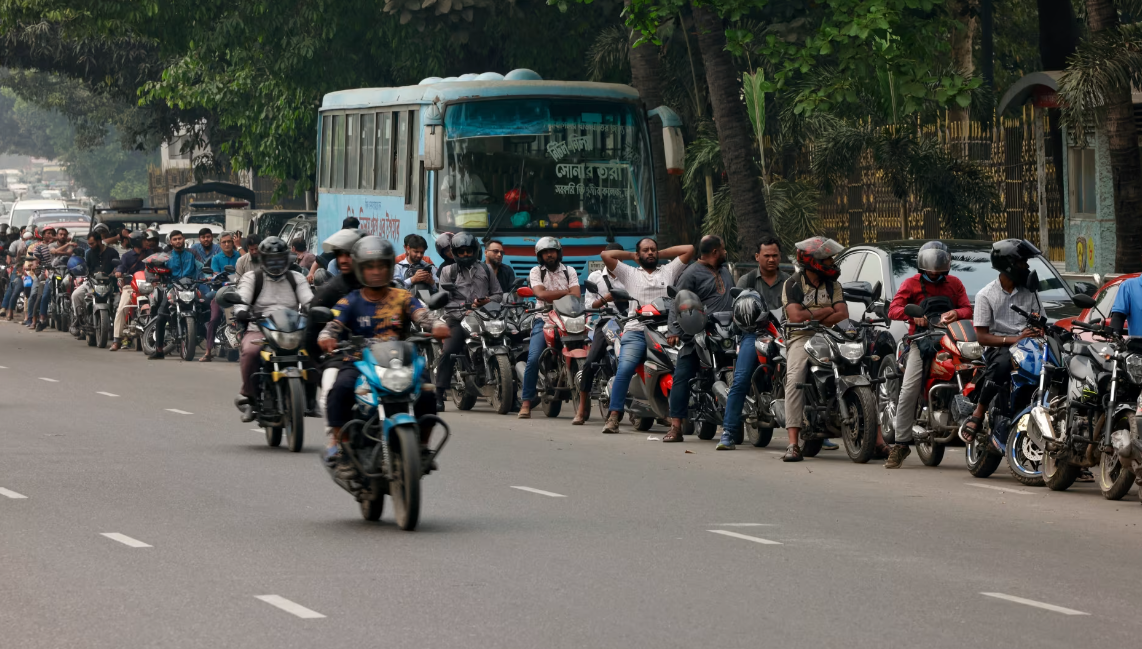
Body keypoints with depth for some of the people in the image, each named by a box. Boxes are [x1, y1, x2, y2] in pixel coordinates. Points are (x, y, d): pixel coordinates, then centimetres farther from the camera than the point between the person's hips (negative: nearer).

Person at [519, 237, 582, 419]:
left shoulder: (569, 272, 12)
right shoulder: (536, 272, 8)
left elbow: (576, 296, -4)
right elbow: (541, 294, -10)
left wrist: (553, 296, -18)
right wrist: (566, 292, -6)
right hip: (544, 320, -2)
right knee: (533, 359, -20)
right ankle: (526, 402, -15)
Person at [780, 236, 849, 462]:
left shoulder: (832, 285, 16)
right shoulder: (792, 284, 4)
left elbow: (843, 315, 2)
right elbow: (796, 315, -11)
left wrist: (813, 319, -9)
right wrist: (826, 311, -2)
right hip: (801, 337, -3)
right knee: (795, 380, -30)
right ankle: (793, 445, -35)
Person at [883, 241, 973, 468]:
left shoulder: (954, 284, 19)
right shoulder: (911, 284, 12)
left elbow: (967, 309, 7)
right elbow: (893, 309, -2)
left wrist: (956, 313, -17)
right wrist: (913, 314, -22)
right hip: (921, 341, -3)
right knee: (910, 390, -17)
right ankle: (899, 443, -16)